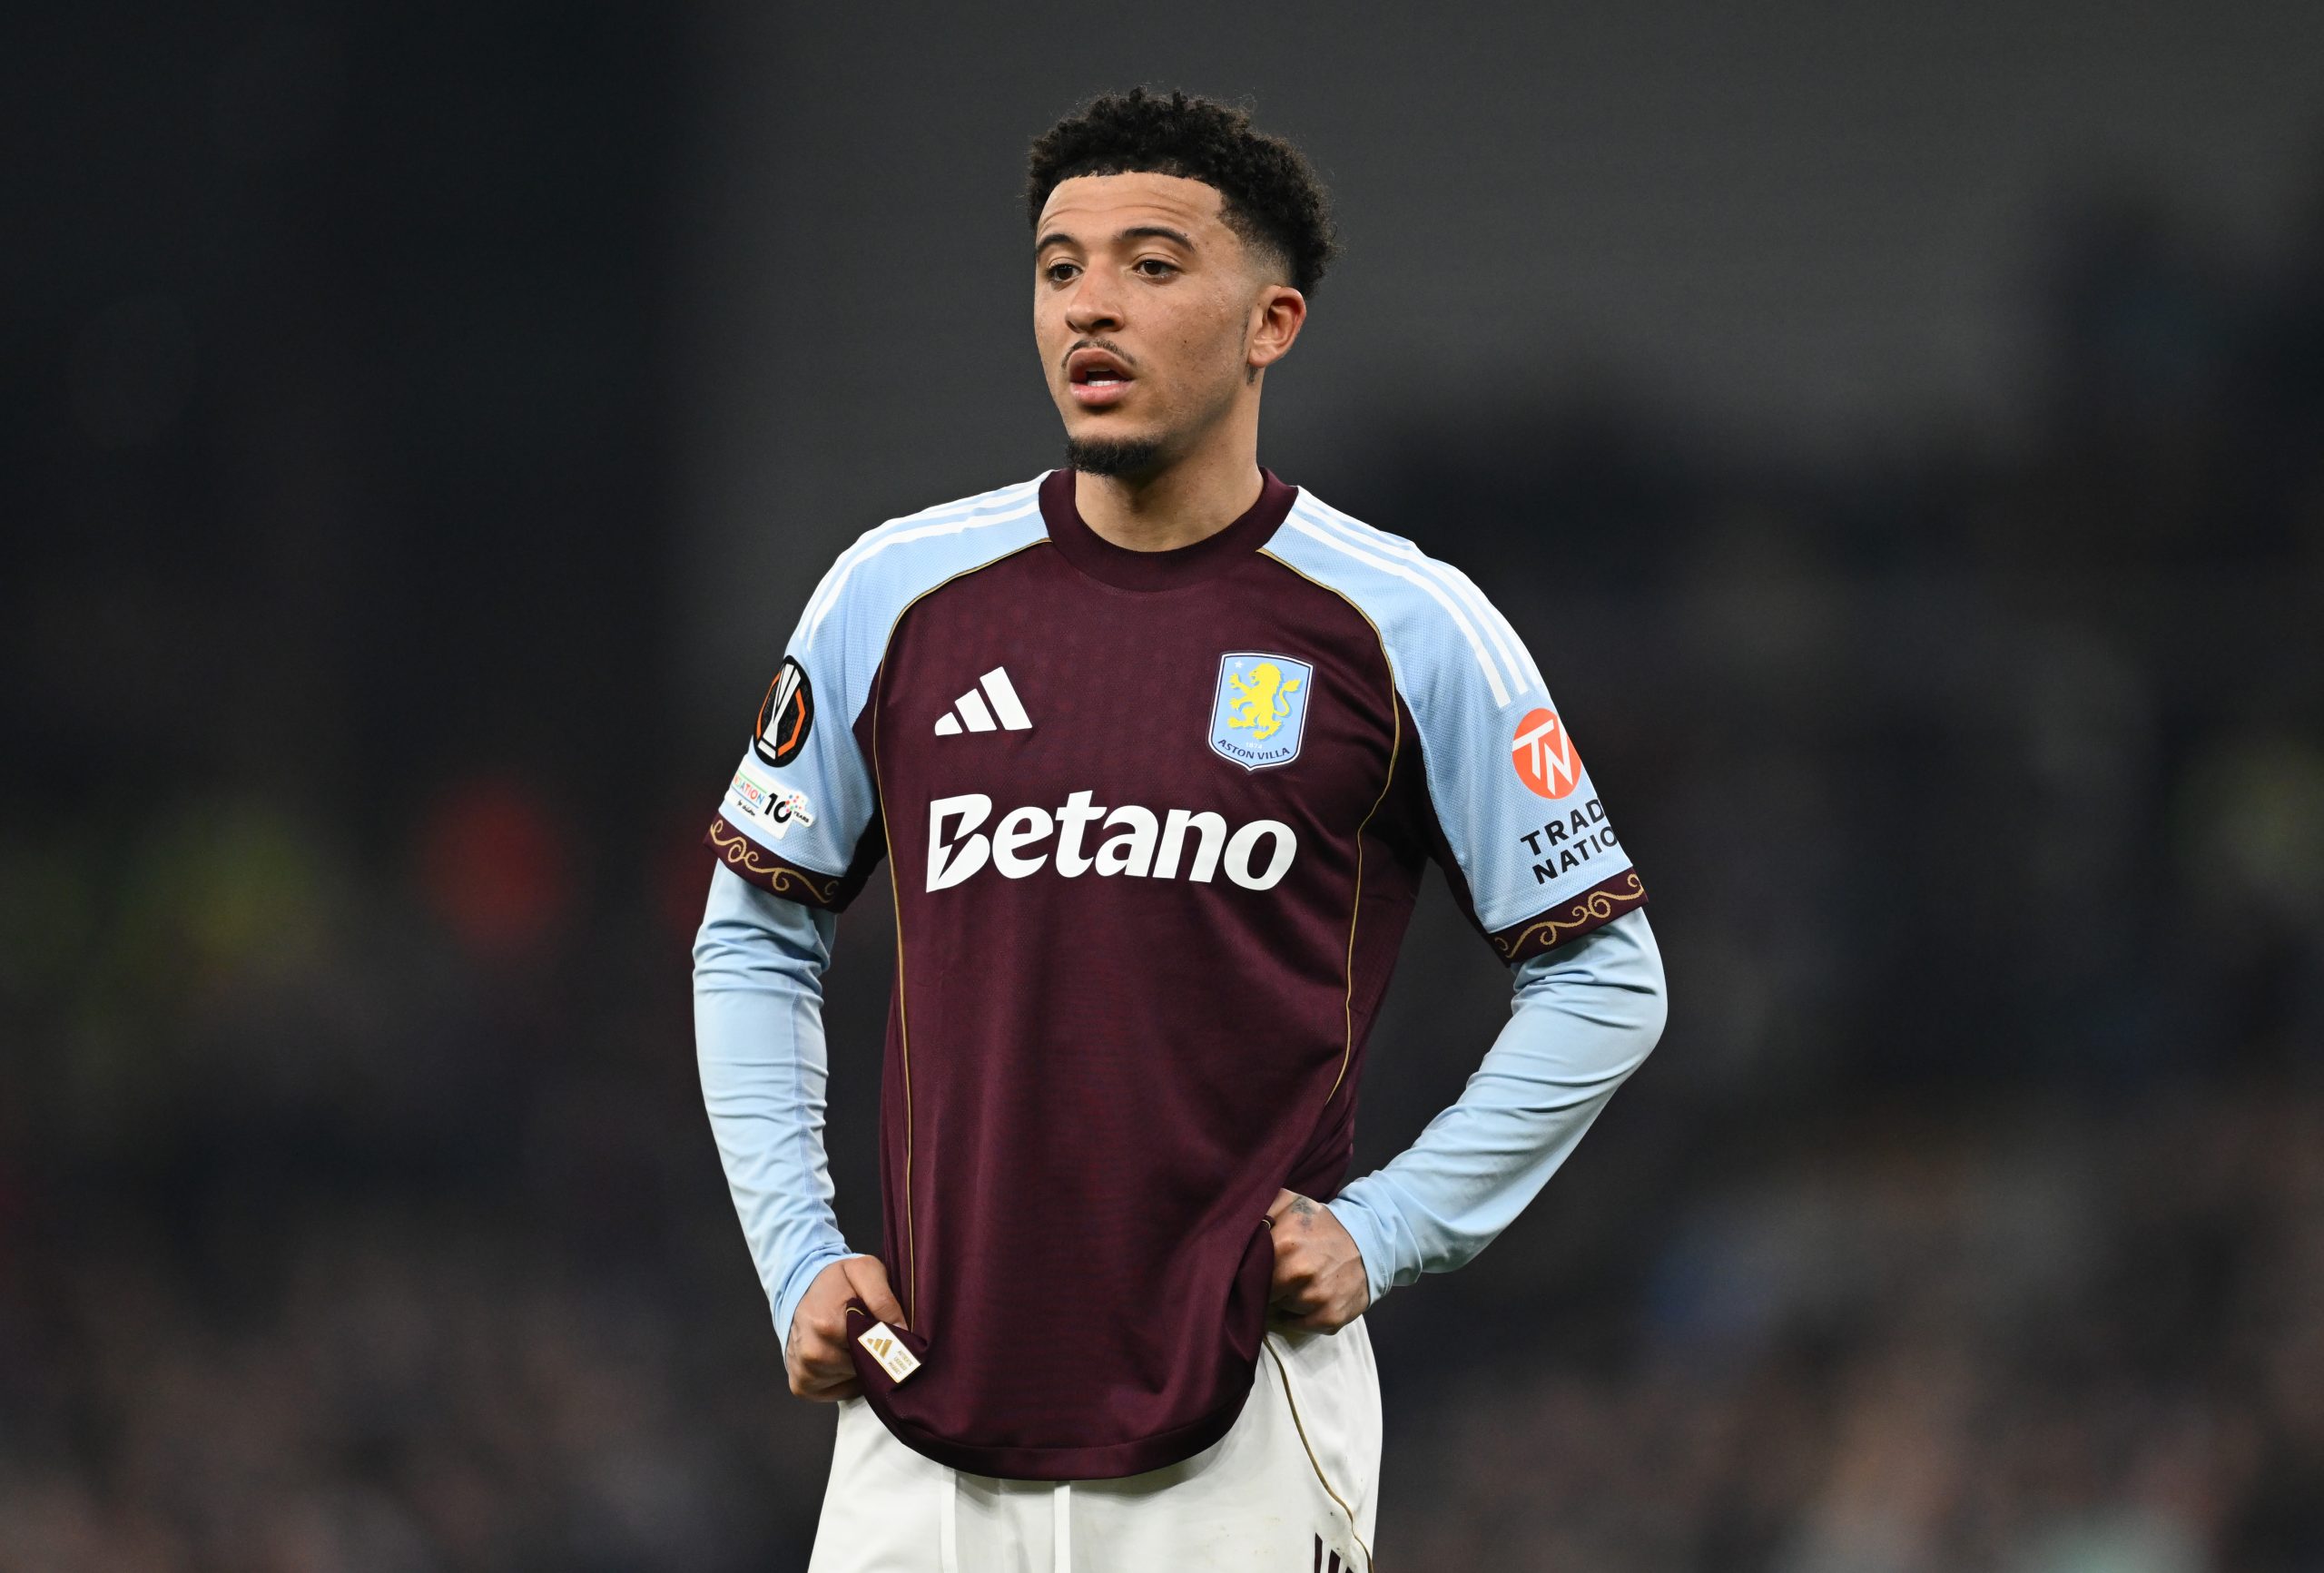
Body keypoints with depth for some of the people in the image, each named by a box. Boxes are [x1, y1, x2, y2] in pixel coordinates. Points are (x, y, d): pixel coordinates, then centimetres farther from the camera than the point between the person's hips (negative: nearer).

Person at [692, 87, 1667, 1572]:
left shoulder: (1407, 627, -1)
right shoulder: (901, 593, 6)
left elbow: (1605, 979, 5)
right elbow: (755, 939, 16)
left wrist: (1385, 1229, -3)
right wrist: (797, 1255, 6)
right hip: (927, 1426, 2)